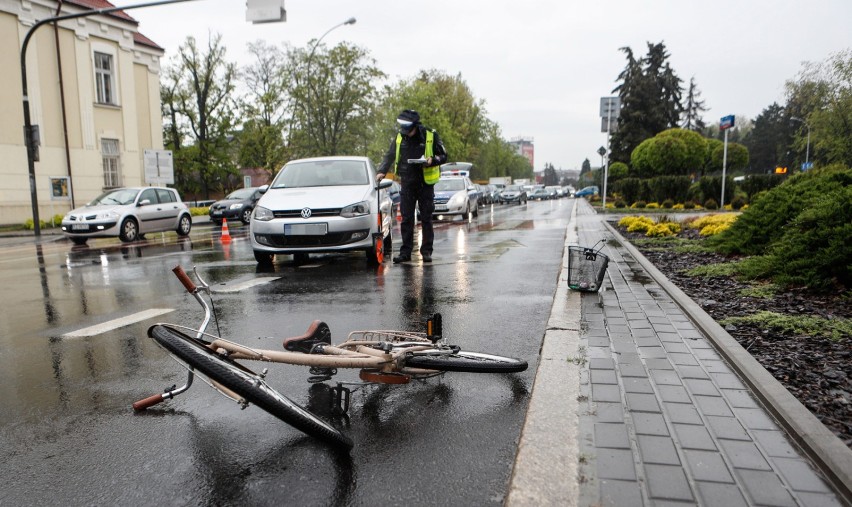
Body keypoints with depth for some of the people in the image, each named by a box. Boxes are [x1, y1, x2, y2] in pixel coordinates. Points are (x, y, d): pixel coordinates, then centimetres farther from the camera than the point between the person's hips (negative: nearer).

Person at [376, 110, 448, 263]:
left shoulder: (430, 136, -6)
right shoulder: (399, 138, 3)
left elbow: (443, 156, 0)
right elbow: (389, 156, 13)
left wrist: (432, 160, -20)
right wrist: (382, 171, -2)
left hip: (425, 183, -3)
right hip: (407, 184, 3)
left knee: (426, 219, 3)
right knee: (406, 219, 3)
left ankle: (426, 251, 11)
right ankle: (405, 252, 8)